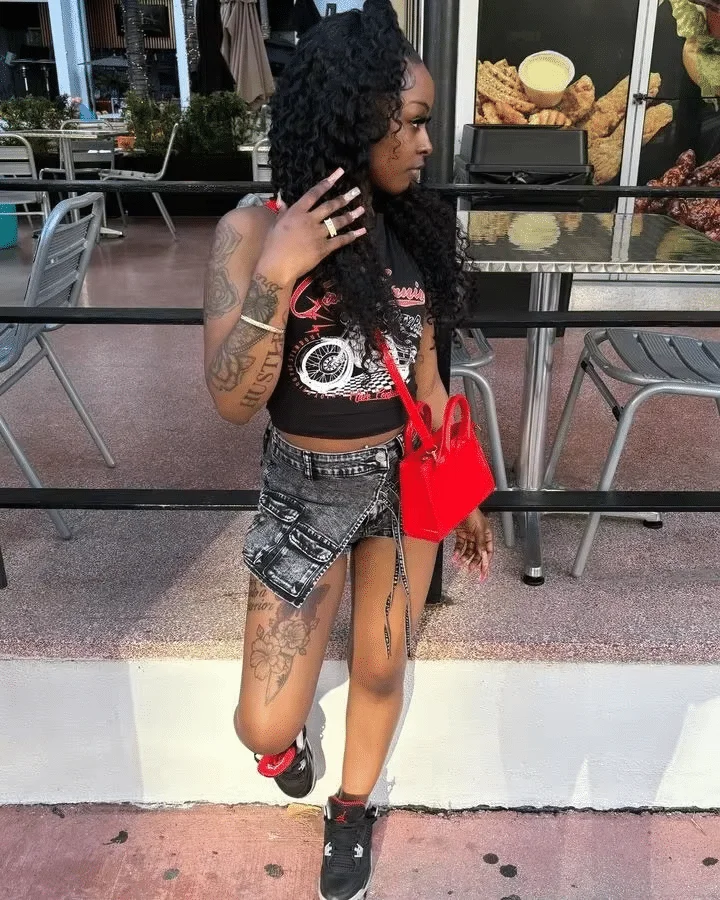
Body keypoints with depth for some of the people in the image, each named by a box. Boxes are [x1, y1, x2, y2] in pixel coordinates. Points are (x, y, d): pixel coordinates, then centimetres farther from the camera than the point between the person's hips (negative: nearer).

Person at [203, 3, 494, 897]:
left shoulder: (412, 229, -2)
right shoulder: (254, 230, -13)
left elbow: (426, 379, 6)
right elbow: (233, 401, -17)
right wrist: (276, 274, -29)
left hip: (405, 481, 4)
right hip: (306, 492, -3)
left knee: (381, 672, 17)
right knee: (265, 728, 1)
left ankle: (351, 812, 47)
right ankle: (287, 738, 42)